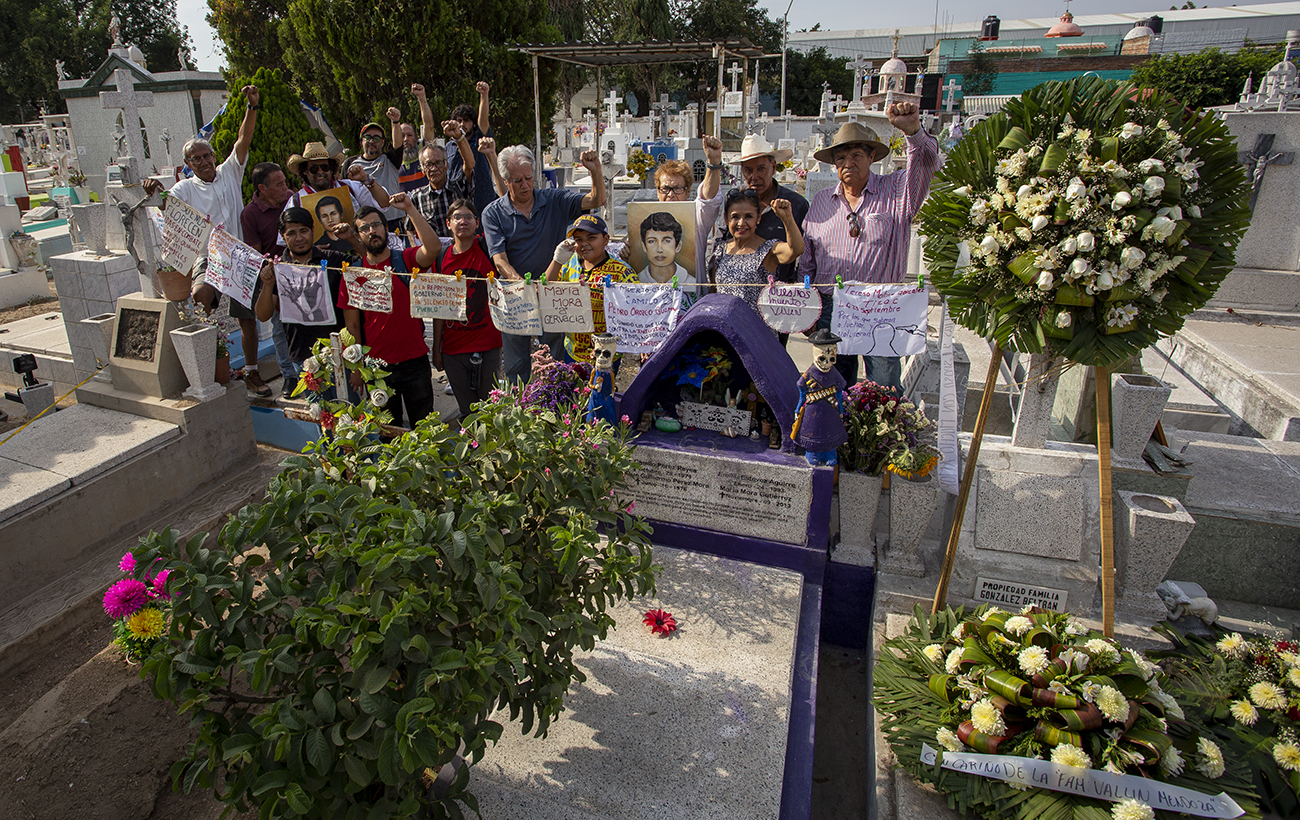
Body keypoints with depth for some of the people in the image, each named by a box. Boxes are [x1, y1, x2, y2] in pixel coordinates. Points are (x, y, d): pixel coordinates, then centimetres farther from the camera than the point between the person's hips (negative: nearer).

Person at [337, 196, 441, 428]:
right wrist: (357, 367, 0)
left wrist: (410, 209, -25)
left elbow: (434, 248, -25)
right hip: (376, 366, 2)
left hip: (414, 363, -1)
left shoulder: (405, 261, -2)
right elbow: (352, 325, 3)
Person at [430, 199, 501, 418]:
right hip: (452, 349, 3)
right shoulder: (442, 258, 5)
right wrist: (436, 349, 9)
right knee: (467, 412, 14)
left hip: (486, 346, -3)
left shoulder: (487, 249, -3)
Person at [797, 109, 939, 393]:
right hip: (830, 311, 3)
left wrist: (912, 130, -38)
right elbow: (807, 261, 13)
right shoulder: (821, 202, 10)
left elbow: (925, 165, -18)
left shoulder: (895, 192, 2)